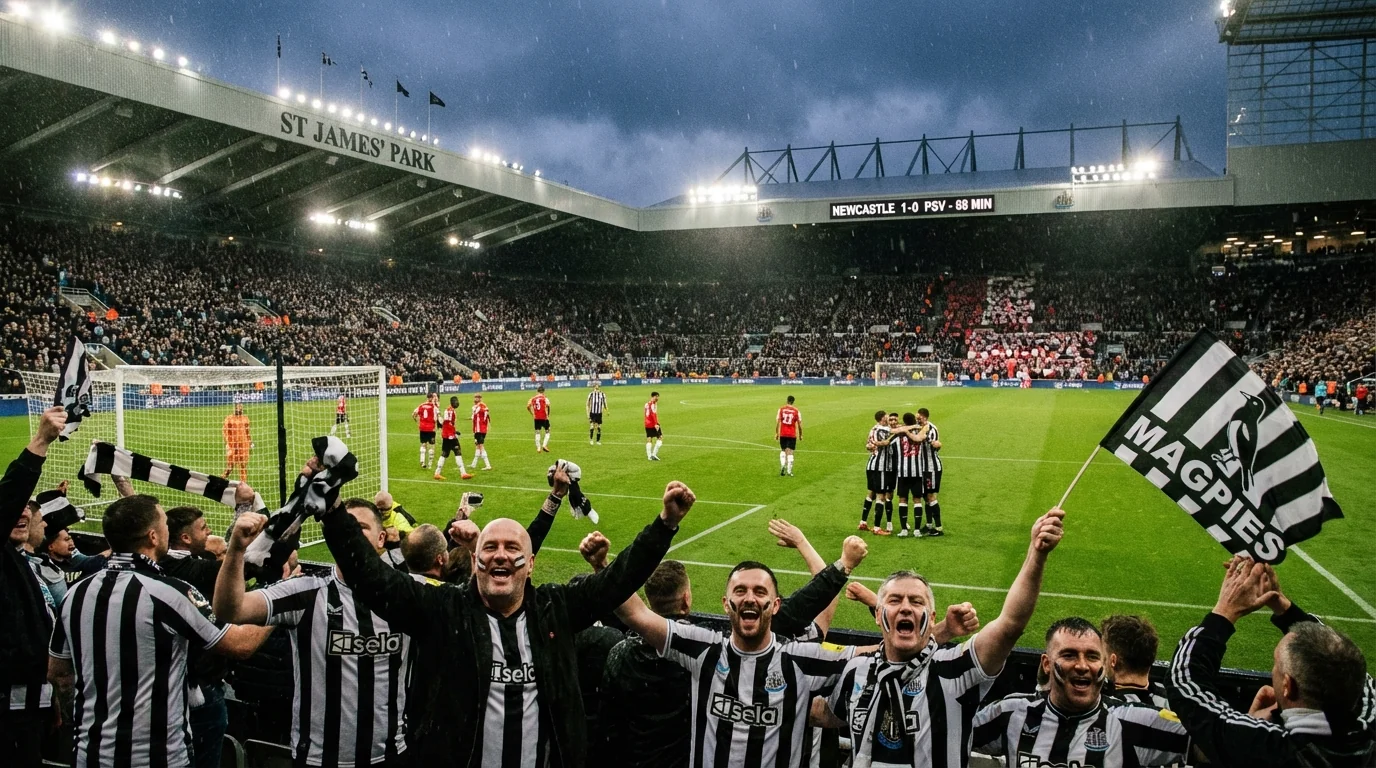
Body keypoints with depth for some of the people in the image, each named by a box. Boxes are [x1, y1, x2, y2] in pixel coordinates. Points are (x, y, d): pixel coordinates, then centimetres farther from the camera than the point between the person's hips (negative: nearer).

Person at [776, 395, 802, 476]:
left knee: (783, 450, 17)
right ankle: (789, 471, -1)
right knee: (790, 452, 2)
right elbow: (800, 424, -1)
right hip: (792, 435, -1)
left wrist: (776, 433, 4)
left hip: (782, 434, 1)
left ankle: (782, 465, -5)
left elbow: (777, 422, -3)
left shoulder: (781, 409, -1)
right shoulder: (796, 411, -2)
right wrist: (800, 435, 11)